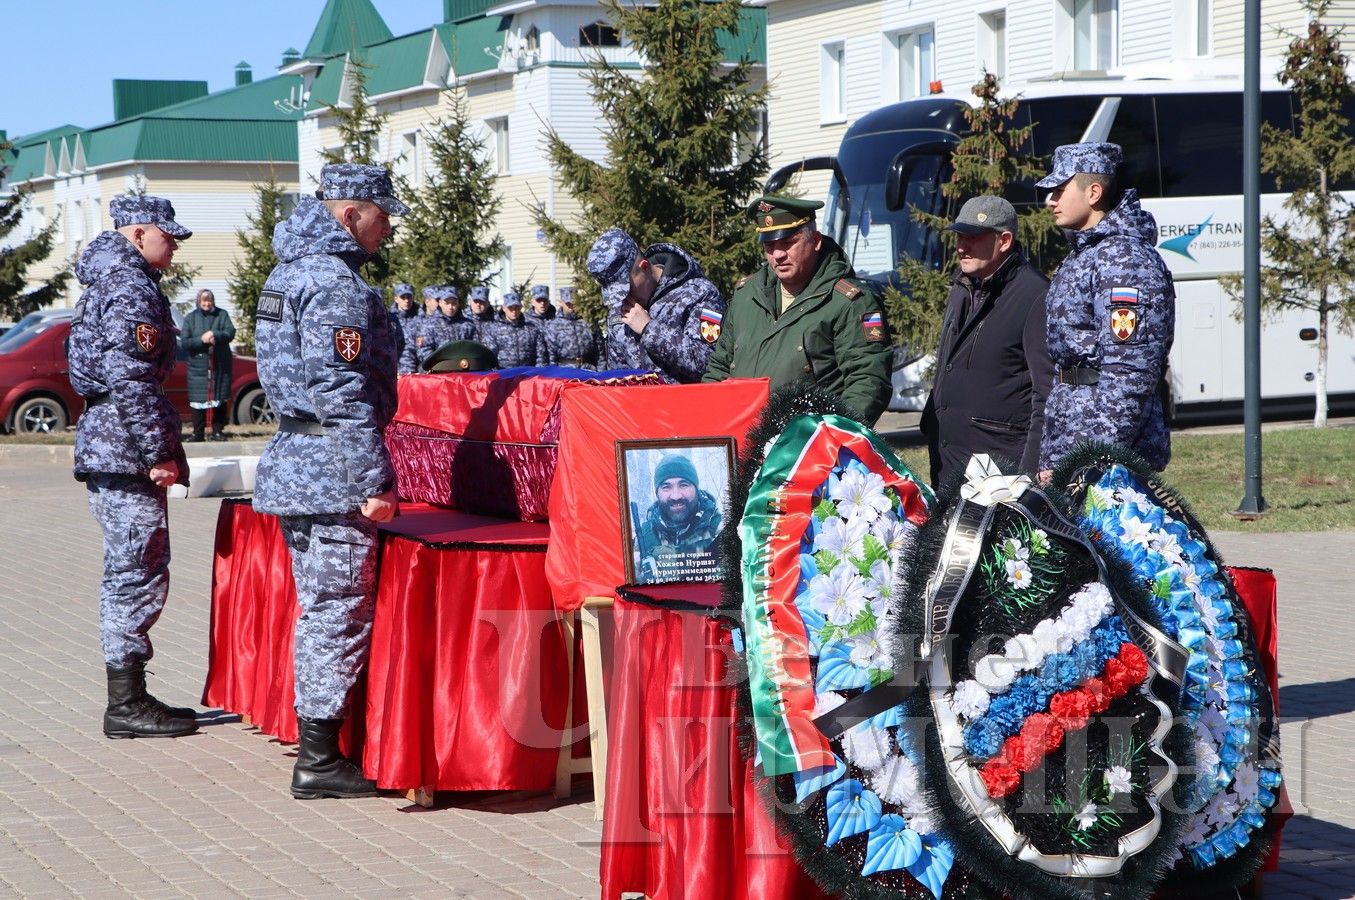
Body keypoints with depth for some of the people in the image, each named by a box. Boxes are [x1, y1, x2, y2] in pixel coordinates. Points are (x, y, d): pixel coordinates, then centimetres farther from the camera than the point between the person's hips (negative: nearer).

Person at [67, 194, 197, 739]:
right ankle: (127, 706, -3)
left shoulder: (105, 281, 18)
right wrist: (159, 453, -19)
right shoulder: (133, 289, -14)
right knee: (139, 575, -6)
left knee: (128, 573, 14)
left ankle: (127, 698, 19)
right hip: (127, 452, -11)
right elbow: (131, 378, -22)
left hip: (103, 447, 11)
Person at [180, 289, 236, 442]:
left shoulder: (222, 314, 6)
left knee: (220, 400, 2)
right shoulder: (190, 318, 5)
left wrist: (215, 335, -22)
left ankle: (218, 431, 11)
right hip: (198, 365, -1)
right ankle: (198, 433, 3)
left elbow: (231, 332, -6)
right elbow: (184, 342, -2)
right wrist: (202, 340, -16)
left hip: (220, 366, 1)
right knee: (198, 400, -3)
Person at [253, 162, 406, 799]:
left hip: (292, 460, 10)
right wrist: (375, 481, -22)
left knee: (320, 609, 15)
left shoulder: (289, 273, 17)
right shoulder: (335, 283, -15)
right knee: (340, 612, -5)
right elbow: (342, 391, -22)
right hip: (333, 471, -10)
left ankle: (316, 746, 20)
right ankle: (319, 763, -2)